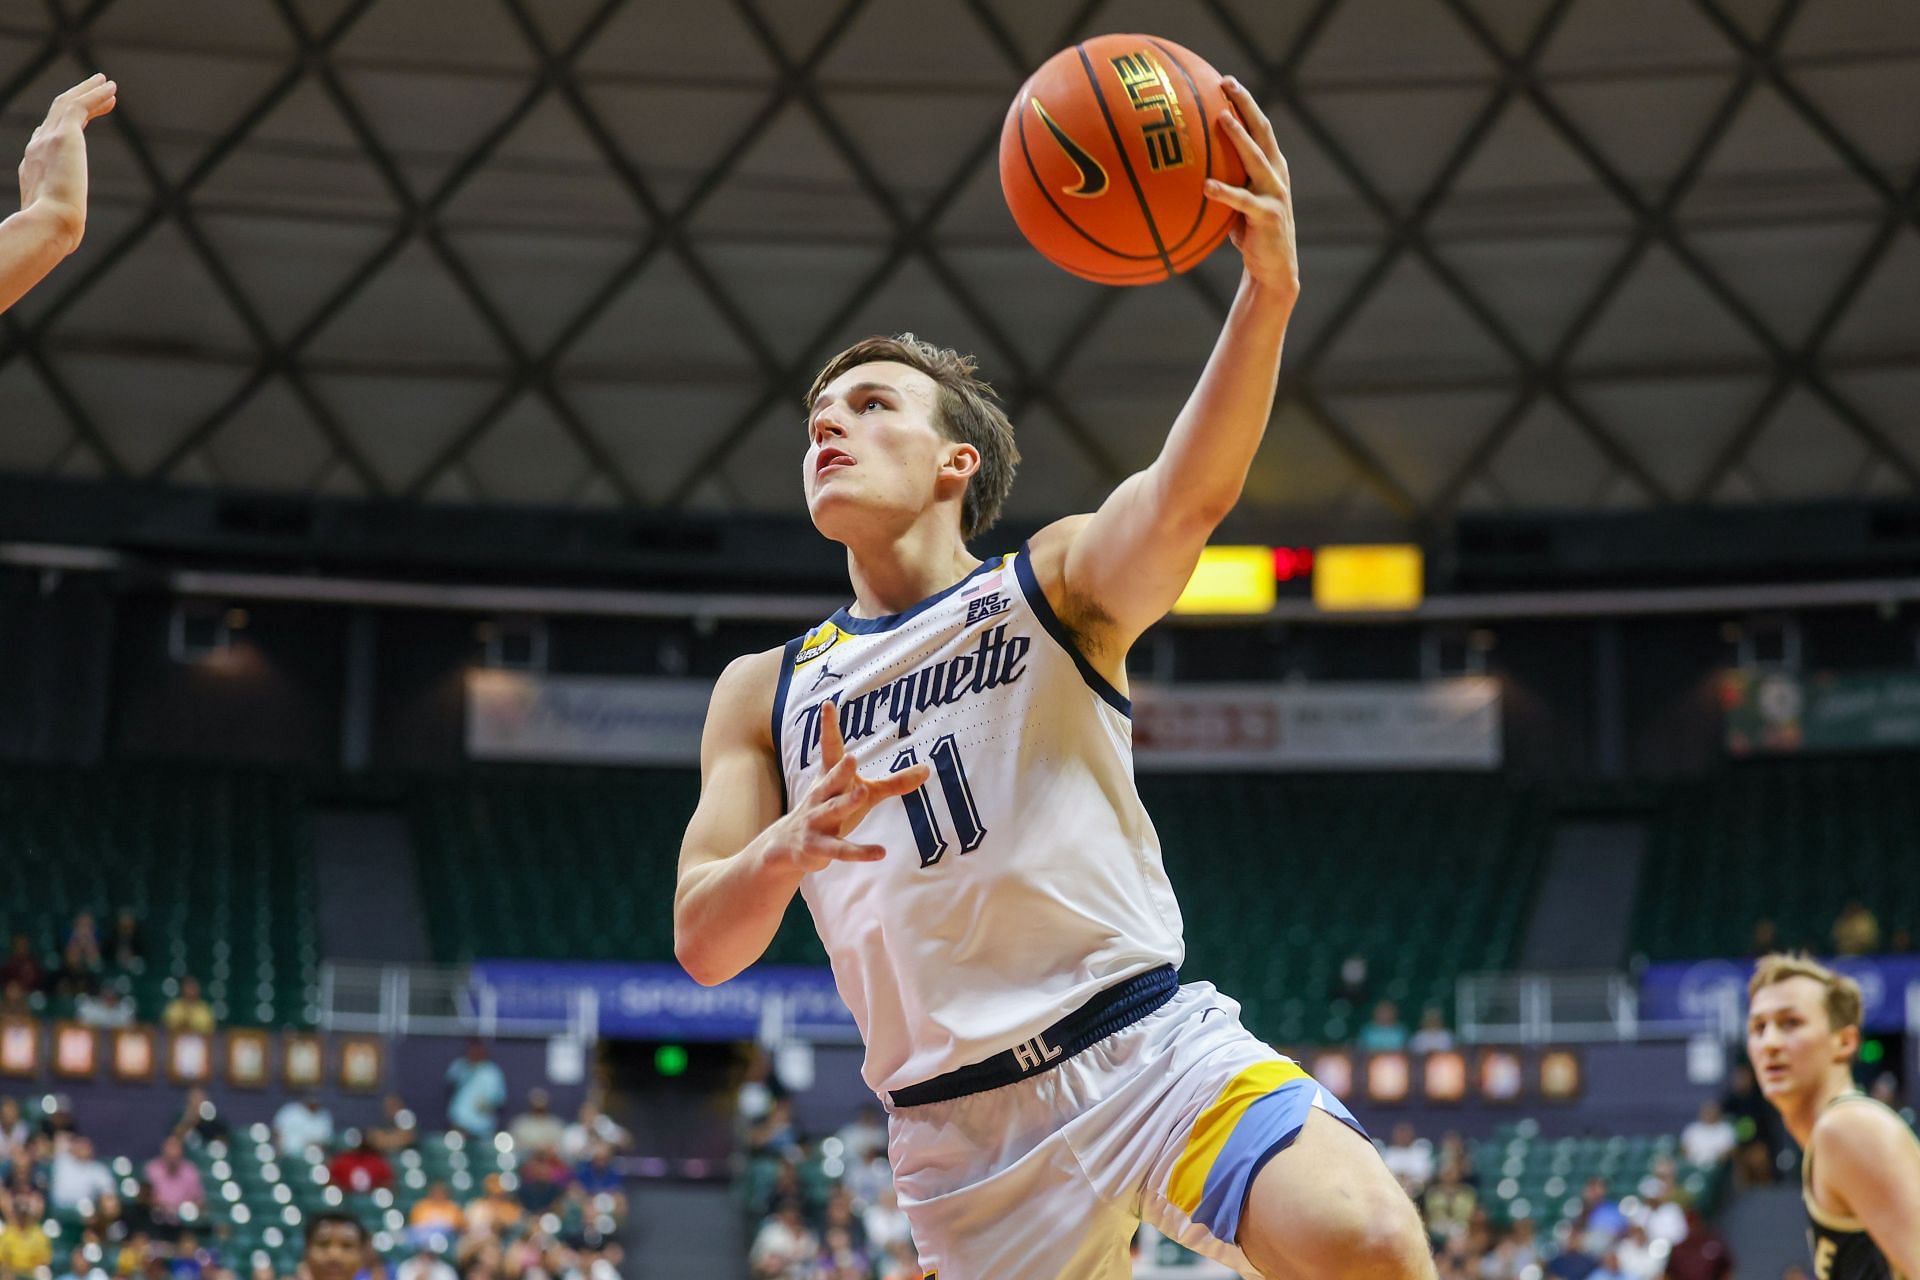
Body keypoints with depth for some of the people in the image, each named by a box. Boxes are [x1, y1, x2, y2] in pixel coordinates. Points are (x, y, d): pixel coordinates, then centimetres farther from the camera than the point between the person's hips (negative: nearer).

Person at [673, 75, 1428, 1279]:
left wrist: (1266, 294, -38)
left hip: (1154, 1046, -3)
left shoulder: (1057, 585, 4)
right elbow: (704, 943, 4)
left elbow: (1187, 496, -19)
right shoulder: (763, 695, 13)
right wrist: (786, 850, -20)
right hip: (963, 1133, 3)